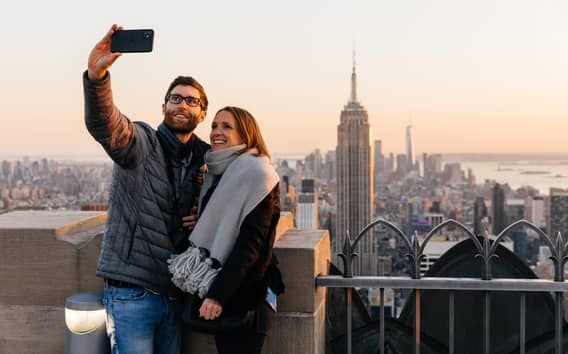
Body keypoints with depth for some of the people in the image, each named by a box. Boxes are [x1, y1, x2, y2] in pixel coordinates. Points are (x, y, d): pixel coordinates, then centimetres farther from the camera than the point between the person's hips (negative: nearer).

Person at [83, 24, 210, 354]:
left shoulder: (206, 159, 8)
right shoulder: (142, 143, -6)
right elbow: (102, 122, -27)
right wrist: (96, 75, -46)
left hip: (175, 292, 5)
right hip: (133, 291, -5)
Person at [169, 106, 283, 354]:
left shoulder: (256, 174, -11)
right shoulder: (217, 174, 14)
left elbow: (251, 242, -18)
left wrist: (218, 293, -22)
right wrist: (198, 225, 2)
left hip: (245, 296, -8)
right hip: (220, 291, 8)